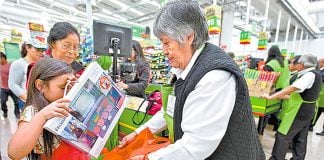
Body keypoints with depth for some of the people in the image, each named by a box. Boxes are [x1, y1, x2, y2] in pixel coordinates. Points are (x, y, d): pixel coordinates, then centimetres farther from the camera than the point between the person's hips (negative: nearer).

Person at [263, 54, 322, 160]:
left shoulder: (309, 75, -20)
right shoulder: (315, 75, 10)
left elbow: (291, 89, -28)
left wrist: (271, 97, -25)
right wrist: (281, 96, 15)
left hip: (298, 112, -9)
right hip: (307, 112, 10)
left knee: (282, 136, 0)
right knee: (300, 139, 18)